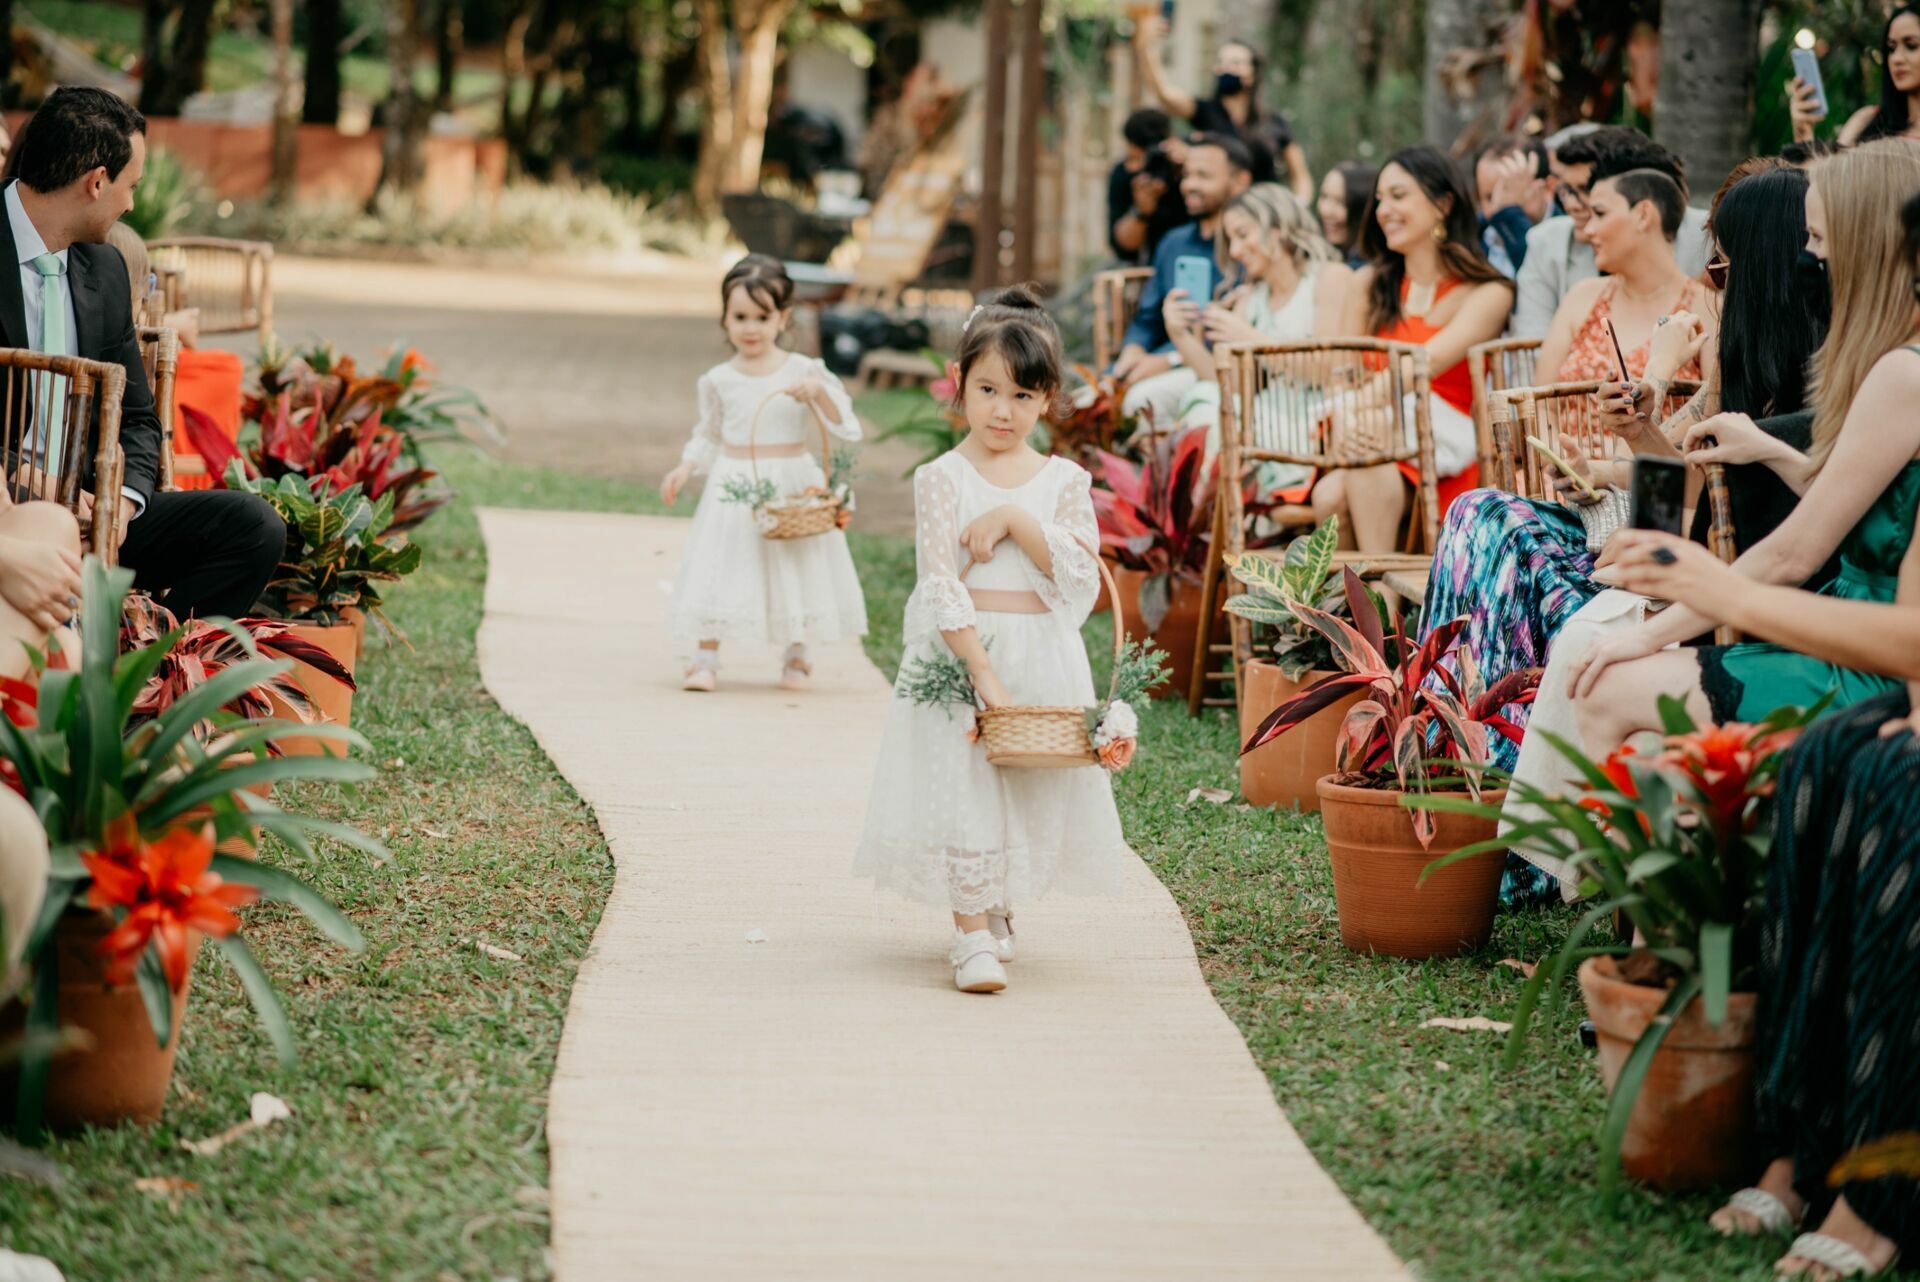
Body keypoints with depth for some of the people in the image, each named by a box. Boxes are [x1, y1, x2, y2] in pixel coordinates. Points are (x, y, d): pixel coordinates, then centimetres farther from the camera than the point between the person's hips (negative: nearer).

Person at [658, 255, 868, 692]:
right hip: (733, 488, 1)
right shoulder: (719, 381, 0)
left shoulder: (803, 372, -6)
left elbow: (846, 427, -8)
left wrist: (818, 391, -23)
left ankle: (796, 656, 24)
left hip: (793, 485, -1)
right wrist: (687, 467, 0)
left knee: (793, 567, 8)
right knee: (720, 567, -3)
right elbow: (709, 434, 14)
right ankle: (706, 659, 2)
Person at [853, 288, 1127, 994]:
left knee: (1033, 793, 8)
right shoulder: (942, 478, -5)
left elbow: (1080, 573, -8)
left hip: (1045, 660, 3)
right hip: (961, 653, -3)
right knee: (963, 784, -9)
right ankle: (972, 935, -7)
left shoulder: (1064, 481, 5)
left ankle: (996, 904, 30)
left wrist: (1014, 520, -18)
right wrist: (983, 672, -21)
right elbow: (941, 585, -13)